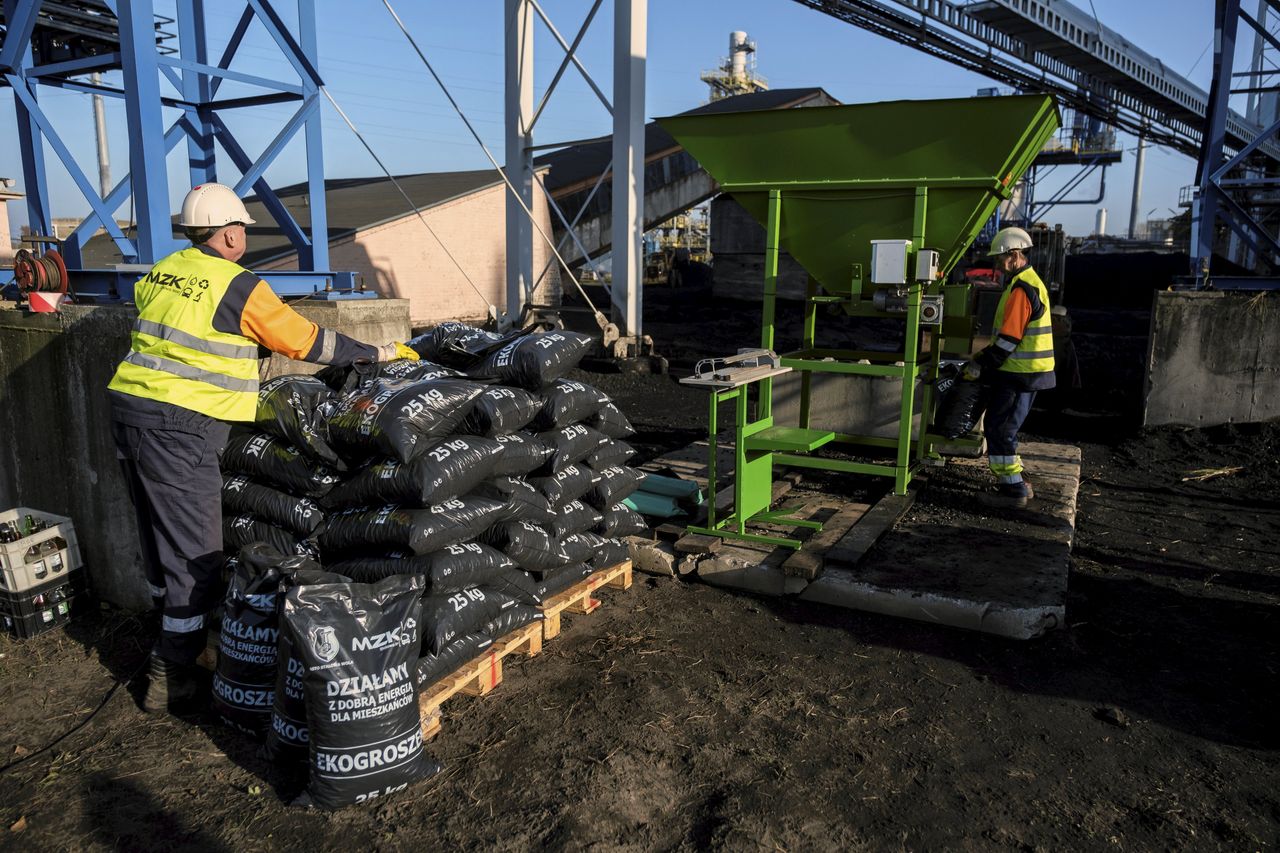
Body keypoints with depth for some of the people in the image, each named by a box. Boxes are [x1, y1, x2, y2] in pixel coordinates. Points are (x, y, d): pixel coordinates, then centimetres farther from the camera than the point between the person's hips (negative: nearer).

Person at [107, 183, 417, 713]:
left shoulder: (160, 273, 13)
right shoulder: (239, 287, -10)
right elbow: (306, 340, -5)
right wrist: (378, 353, 6)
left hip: (128, 408, 9)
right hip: (179, 427, -9)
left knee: (159, 538, 21)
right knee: (196, 553, 1)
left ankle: (173, 634, 38)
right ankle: (171, 677, 7)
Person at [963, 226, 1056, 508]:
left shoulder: (1021, 288, -18)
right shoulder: (1029, 282, 17)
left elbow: (1009, 339, -22)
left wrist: (980, 366, -15)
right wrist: (984, 357, 16)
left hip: (1019, 375, -10)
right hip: (1025, 372, 10)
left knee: (1000, 430, -4)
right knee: (1001, 428, 17)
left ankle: (1014, 489, 1)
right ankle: (1017, 483, 24)